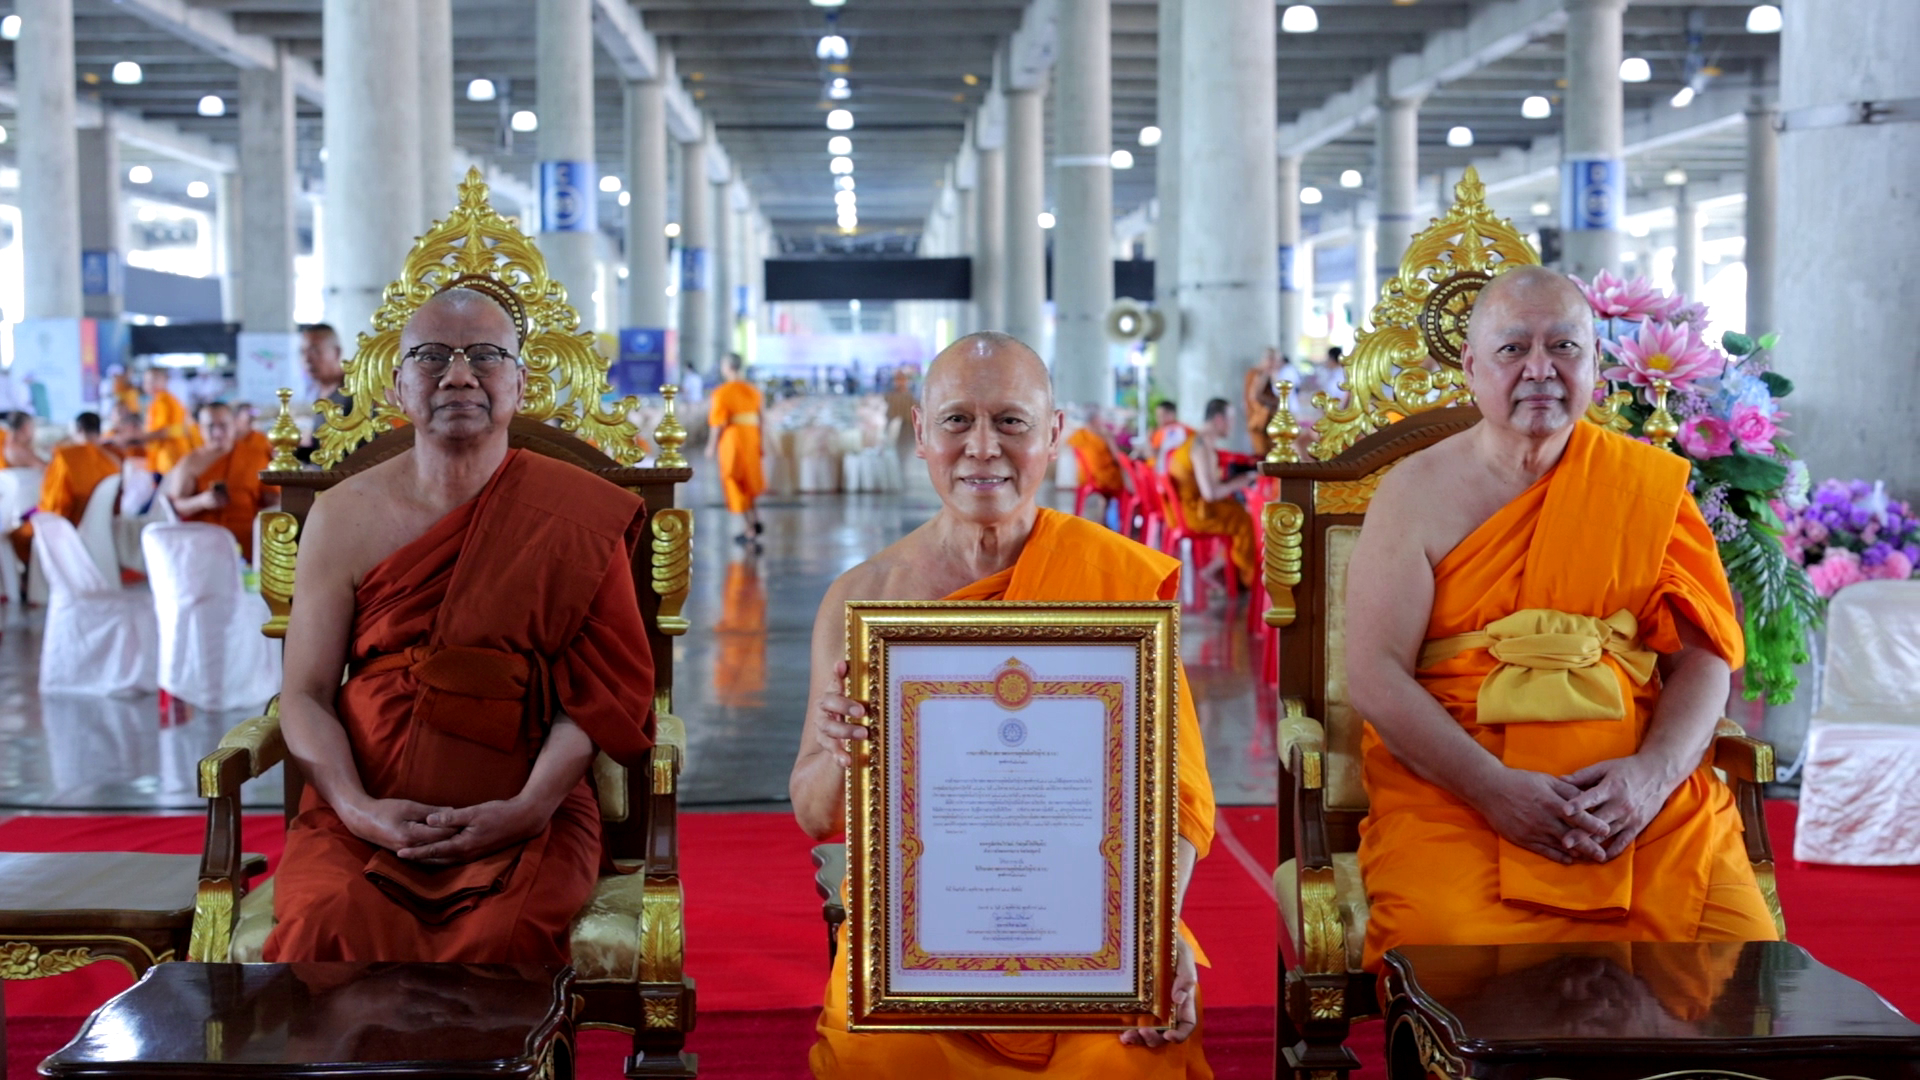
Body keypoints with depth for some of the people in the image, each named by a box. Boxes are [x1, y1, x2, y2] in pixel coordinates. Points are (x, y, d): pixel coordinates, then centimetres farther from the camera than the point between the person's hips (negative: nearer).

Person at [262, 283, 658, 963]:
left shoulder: (574, 517, 3)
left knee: (509, 932, -32)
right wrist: (359, 809, -11)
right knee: (330, 924, -30)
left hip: (522, 819, -1)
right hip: (365, 814, 1)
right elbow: (305, 693, 6)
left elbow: (598, 689, 0)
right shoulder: (345, 517, 7)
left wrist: (527, 809, -14)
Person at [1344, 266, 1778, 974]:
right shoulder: (1419, 491, 4)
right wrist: (1492, 786, -16)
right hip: (1452, 777, -2)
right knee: (1451, 940, -31)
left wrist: (1655, 771, -12)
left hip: (1630, 778, 3)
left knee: (1737, 937, -21)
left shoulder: (1649, 484, 11)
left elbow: (1703, 653, 7)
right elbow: (1375, 673, -3)